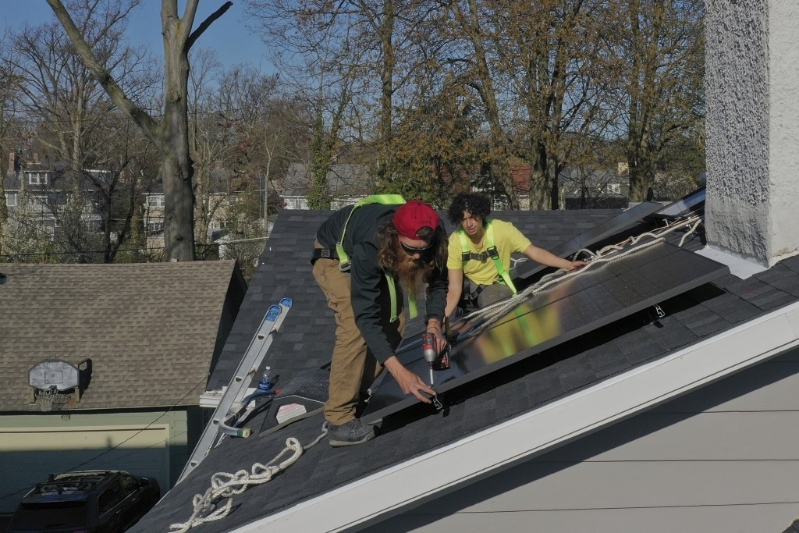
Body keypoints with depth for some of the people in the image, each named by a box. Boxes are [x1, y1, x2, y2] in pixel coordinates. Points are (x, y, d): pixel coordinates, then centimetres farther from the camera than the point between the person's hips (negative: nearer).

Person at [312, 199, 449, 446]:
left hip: (381, 259, 6)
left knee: (393, 323, -6)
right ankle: (340, 420, -21)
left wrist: (434, 322, -34)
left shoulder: (432, 242, -31)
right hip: (336, 256, -6)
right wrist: (399, 372, -51)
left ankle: (360, 396, 10)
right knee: (355, 327, -24)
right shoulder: (369, 248, -45)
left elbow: (438, 283, -14)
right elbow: (366, 316, -45)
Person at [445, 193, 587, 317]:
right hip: (468, 286, 2)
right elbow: (455, 287, -21)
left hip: (495, 286, -2)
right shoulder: (455, 241, -18)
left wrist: (568, 265, -29)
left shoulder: (501, 229, -20)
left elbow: (534, 252, -17)